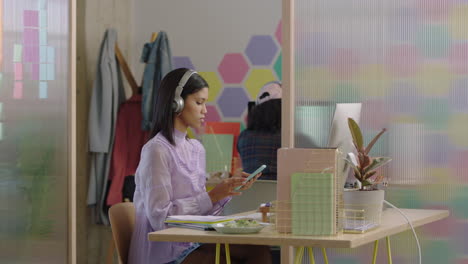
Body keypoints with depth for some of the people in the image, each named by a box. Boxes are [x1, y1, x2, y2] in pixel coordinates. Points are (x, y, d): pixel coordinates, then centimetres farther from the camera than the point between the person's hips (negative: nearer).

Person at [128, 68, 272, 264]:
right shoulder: (156, 150, -13)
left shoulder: (196, 149, 11)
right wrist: (212, 196, -19)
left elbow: (199, 209, 12)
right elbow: (160, 217, -19)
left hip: (192, 244, 7)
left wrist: (228, 190, -3)